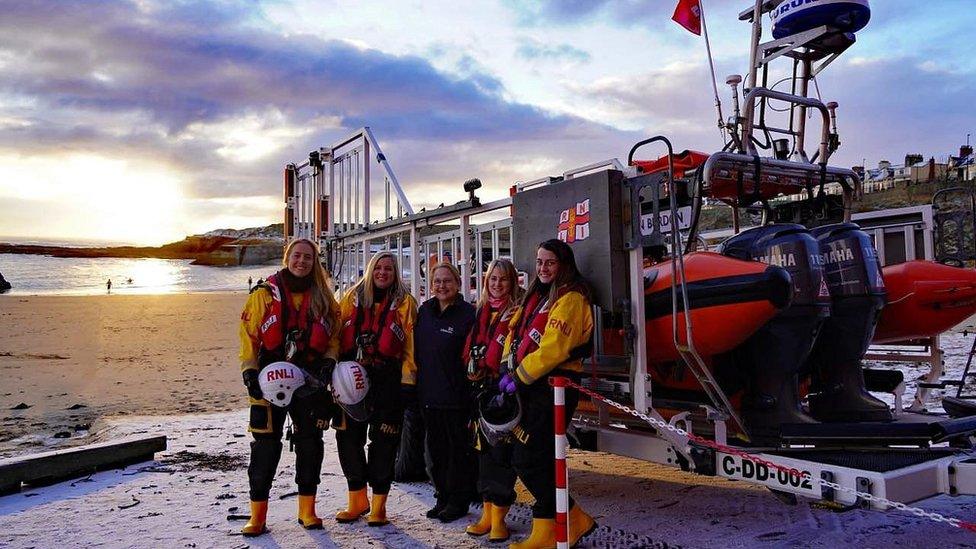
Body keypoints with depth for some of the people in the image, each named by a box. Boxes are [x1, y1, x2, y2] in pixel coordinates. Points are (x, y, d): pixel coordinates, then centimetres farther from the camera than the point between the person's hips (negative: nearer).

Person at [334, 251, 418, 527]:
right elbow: (338, 336, 10)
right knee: (348, 437, 7)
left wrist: (408, 380, -8)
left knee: (383, 441, 2)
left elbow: (410, 345, -2)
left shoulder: (405, 303, 3)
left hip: (388, 380, -3)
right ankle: (357, 499, 23)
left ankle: (378, 505, 15)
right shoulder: (352, 297, 10)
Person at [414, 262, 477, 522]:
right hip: (428, 392, 6)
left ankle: (459, 500, 18)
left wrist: (472, 388, -15)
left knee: (459, 448, 5)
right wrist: (415, 382, 12)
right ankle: (443, 497, 27)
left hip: (456, 394, -6)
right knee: (436, 447, 14)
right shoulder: (424, 311, 9)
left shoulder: (468, 314, -9)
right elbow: (416, 348, 16)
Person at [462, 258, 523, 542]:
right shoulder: (481, 311, 15)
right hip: (482, 388, 6)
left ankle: (499, 518, 3)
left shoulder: (518, 311, -4)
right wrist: (473, 369, 7)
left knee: (501, 450, -5)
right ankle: (487, 513, 19)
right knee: (484, 447, 9)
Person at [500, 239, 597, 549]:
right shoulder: (538, 296, 18)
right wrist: (510, 370, 0)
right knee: (538, 459, 10)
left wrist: (519, 376, -13)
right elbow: (516, 336, 15)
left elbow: (553, 349, -20)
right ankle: (574, 521, 21)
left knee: (527, 459, -7)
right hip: (532, 385, 9)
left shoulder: (570, 299, -11)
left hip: (554, 386, -9)